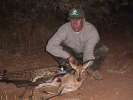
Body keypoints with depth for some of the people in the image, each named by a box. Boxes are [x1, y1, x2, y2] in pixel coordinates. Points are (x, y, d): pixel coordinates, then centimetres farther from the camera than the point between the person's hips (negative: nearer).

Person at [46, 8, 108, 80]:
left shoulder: (91, 29, -28)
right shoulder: (64, 29, -27)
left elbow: (89, 50, -34)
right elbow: (50, 46, -36)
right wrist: (68, 56, -42)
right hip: (71, 54, 0)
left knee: (102, 49, -28)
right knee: (57, 49, -31)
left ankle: (93, 69, -1)